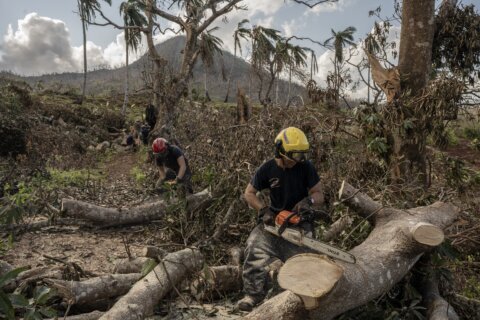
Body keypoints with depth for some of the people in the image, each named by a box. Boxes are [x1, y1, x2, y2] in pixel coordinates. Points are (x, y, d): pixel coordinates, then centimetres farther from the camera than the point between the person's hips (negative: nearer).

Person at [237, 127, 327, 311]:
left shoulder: (306, 167, -8)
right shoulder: (267, 169, -5)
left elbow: (319, 195, -4)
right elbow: (249, 193, 2)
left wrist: (309, 200, -27)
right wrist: (263, 210, -14)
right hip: (275, 219, 1)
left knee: (299, 254, -22)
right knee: (255, 246, -20)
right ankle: (254, 293, -13)